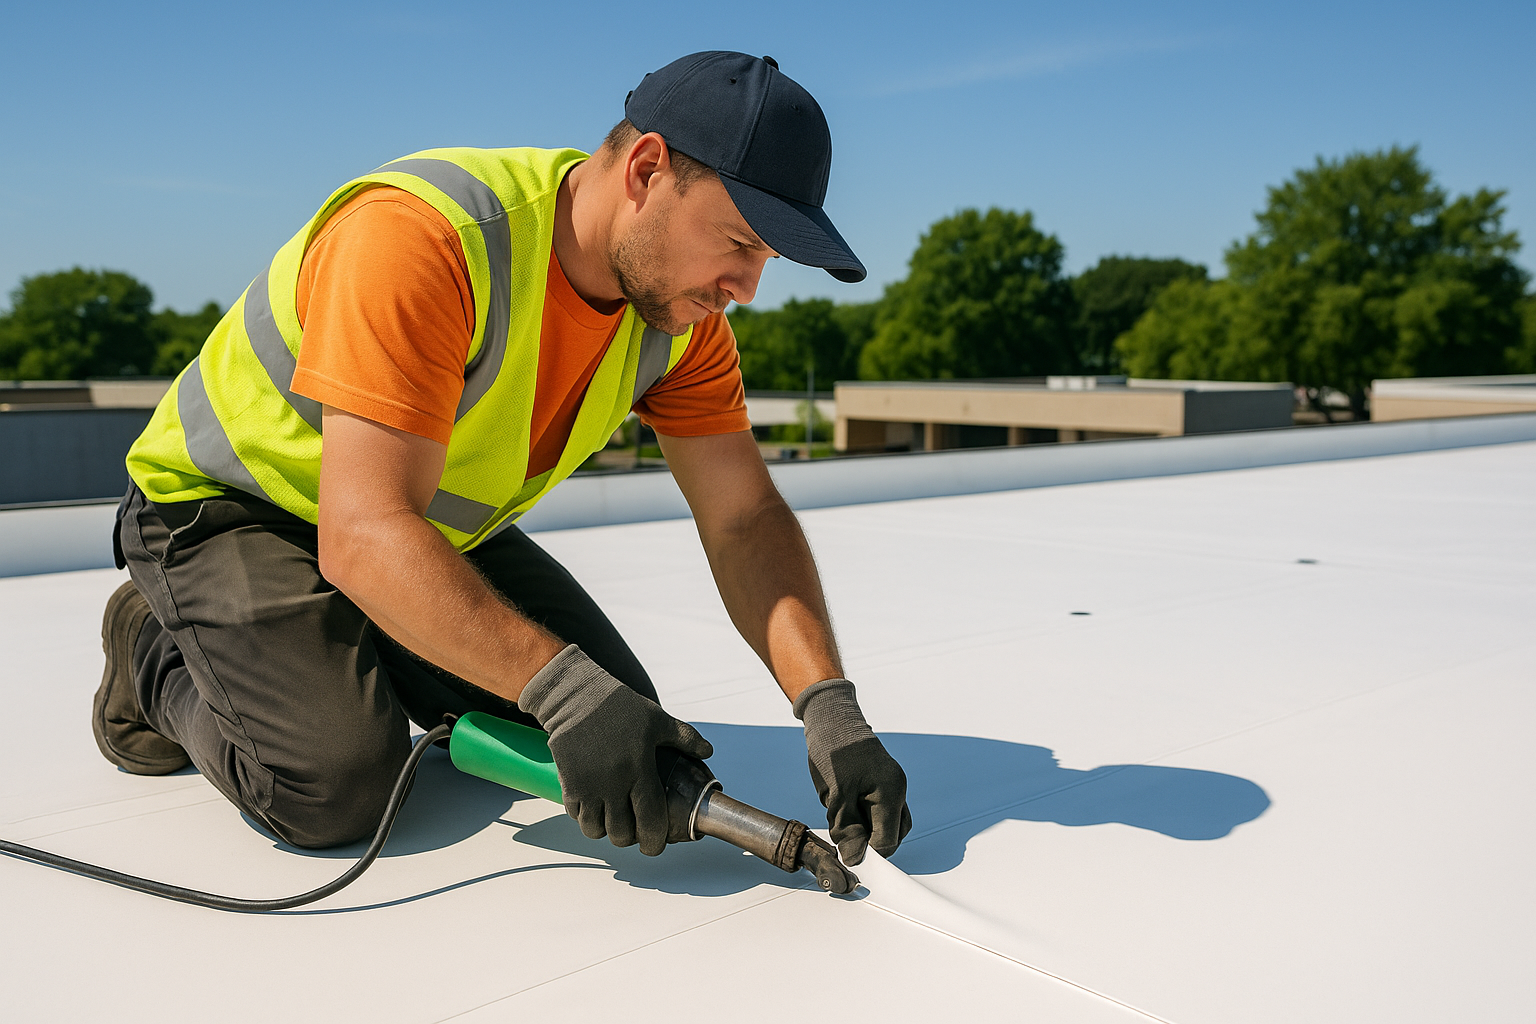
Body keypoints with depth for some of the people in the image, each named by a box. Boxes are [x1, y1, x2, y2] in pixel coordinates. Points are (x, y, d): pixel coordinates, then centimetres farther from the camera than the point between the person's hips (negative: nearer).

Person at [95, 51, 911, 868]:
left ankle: (350, 651, 19)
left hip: (434, 525, 7)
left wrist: (829, 706, -27)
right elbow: (363, 536, -40)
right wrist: (565, 687, -46)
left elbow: (745, 520, -13)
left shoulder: (679, 308, -12)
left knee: (618, 708, -2)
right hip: (228, 500, -6)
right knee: (336, 785, -25)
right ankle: (162, 655, 8)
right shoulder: (417, 235, -35)